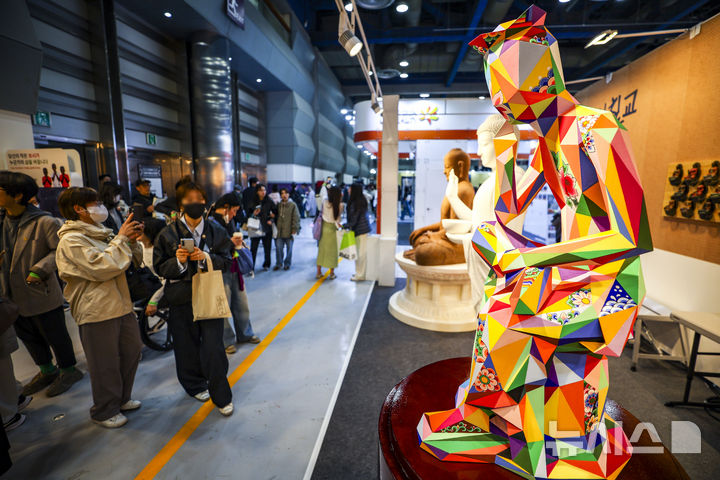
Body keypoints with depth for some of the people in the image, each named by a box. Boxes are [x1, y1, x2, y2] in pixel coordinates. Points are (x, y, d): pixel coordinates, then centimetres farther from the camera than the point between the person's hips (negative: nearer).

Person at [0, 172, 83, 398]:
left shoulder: (44, 222, -19)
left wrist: (40, 270, -24)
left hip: (41, 294, -7)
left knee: (55, 336, 8)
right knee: (27, 336, 22)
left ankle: (68, 370, 29)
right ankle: (47, 371, 41)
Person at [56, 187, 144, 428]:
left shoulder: (101, 234, 13)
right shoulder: (71, 241, -13)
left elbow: (133, 261, 15)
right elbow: (102, 267, -25)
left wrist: (131, 241, -2)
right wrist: (121, 238, -17)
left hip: (121, 305, 8)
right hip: (96, 312, -8)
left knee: (132, 352, 18)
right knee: (105, 364, 6)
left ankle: (122, 399, 38)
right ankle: (104, 412, 27)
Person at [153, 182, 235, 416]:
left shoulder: (216, 230, 0)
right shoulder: (168, 234, 0)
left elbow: (226, 262, -1)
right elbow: (160, 268, 1)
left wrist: (205, 258, -19)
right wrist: (178, 261, -19)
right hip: (181, 298, 1)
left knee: (213, 348, -1)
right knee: (187, 346, 12)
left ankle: (221, 396, 17)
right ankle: (196, 386, 37)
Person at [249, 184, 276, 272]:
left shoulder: (269, 201, -1)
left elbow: (275, 212, 11)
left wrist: (271, 220, -3)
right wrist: (253, 214, -15)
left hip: (267, 228, 1)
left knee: (267, 248, 11)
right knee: (253, 248, -5)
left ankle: (266, 265, 27)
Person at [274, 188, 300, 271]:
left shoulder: (293, 205, -3)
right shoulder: (278, 205, 9)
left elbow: (296, 218, -5)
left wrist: (295, 229, -9)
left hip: (289, 231, -3)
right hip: (279, 231, 3)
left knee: (289, 248, 8)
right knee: (278, 248, 4)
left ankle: (287, 264, 23)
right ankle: (278, 264, 19)